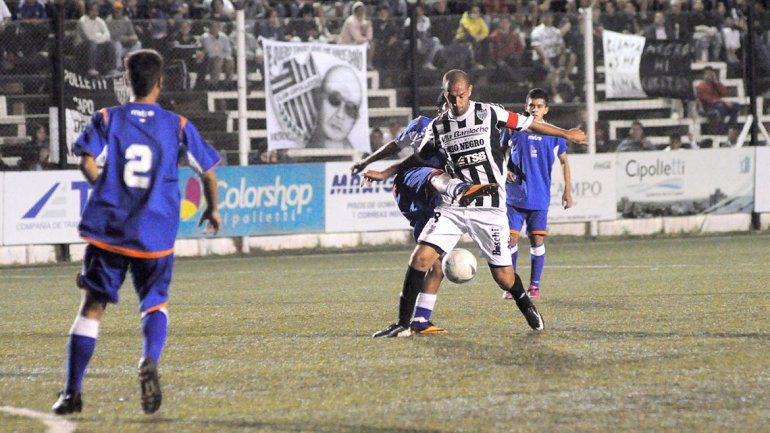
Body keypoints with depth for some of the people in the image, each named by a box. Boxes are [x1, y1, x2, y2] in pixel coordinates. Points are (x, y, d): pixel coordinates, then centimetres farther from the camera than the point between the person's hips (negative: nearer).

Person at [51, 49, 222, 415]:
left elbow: (87, 161, -12)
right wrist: (212, 209, 23)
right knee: (155, 304, 14)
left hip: (107, 230, 0)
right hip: (156, 233, 0)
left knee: (92, 306, 6)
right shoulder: (178, 125, 4)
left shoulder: (107, 119, 3)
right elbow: (208, 171, 6)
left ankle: (72, 391, 2)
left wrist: (102, 187, 8)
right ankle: (149, 360, -17)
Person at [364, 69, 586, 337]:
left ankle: (525, 305, 32)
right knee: (421, 258, -15)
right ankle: (403, 325, -8)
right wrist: (385, 174, 22)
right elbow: (420, 157, 24)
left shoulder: (489, 114, -3)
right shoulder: (437, 126, 7)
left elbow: (527, 124, 7)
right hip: (453, 207, 3)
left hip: (489, 208, -2)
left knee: (503, 277, -3)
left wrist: (565, 134, 15)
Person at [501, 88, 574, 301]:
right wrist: (506, 170, -7)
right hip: (515, 194, 0)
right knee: (511, 238, -3)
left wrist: (567, 191, 7)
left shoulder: (552, 133, 2)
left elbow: (564, 161, 11)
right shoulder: (514, 128, 1)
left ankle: (534, 286, 9)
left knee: (537, 240, -1)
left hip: (540, 196, 0)